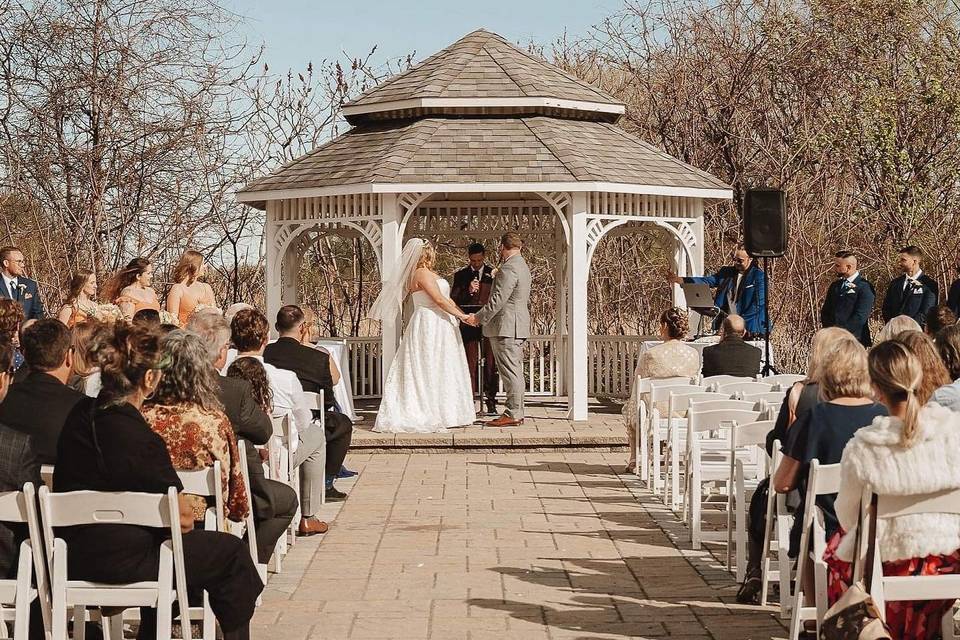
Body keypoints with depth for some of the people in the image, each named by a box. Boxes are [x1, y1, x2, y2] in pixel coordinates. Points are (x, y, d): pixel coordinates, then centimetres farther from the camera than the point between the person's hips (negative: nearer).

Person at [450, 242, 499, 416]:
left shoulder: (494, 274, 7)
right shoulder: (460, 276, 8)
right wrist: (468, 291, -15)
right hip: (469, 325, 0)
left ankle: (491, 401, 6)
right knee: (470, 364, 0)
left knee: (491, 364, 1)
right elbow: (453, 301, -1)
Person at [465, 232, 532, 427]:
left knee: (510, 372, -9)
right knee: (515, 372, 12)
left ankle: (512, 414, -8)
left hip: (505, 327, -10)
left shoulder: (509, 268, -17)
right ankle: (517, 413, 15)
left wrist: (479, 318, -12)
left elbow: (498, 300, -21)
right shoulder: (523, 267, 17)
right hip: (518, 327, 11)